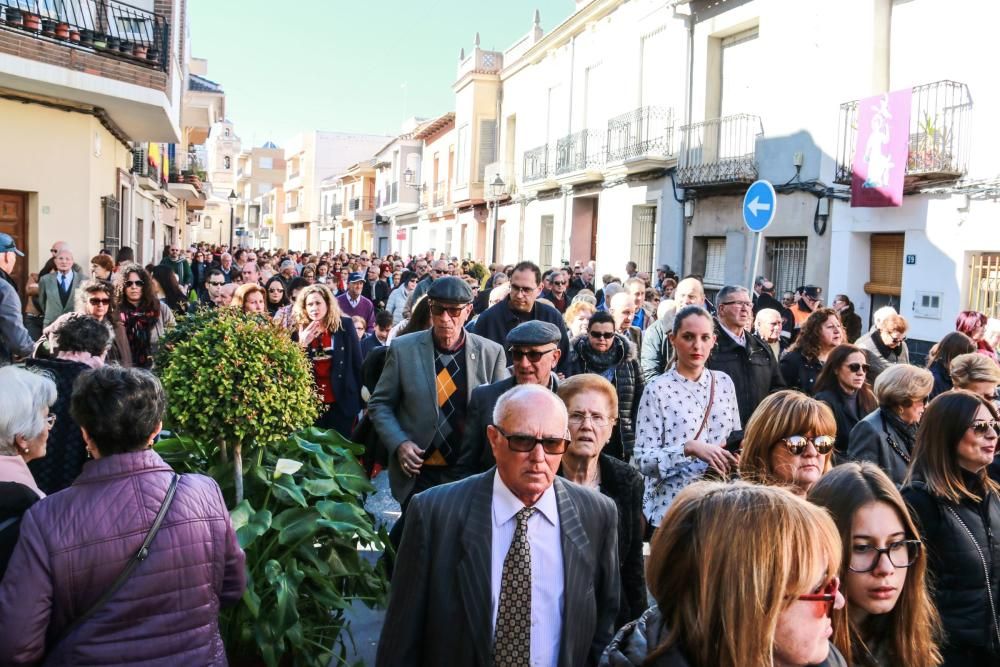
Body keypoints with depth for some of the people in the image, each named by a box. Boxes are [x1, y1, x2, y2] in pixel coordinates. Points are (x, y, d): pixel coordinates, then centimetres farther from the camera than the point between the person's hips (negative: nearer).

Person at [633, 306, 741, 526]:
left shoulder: (724, 382, 4)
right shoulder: (657, 390, -10)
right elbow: (642, 459, -13)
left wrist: (737, 453, -7)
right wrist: (689, 448, -24)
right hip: (672, 506, -4)